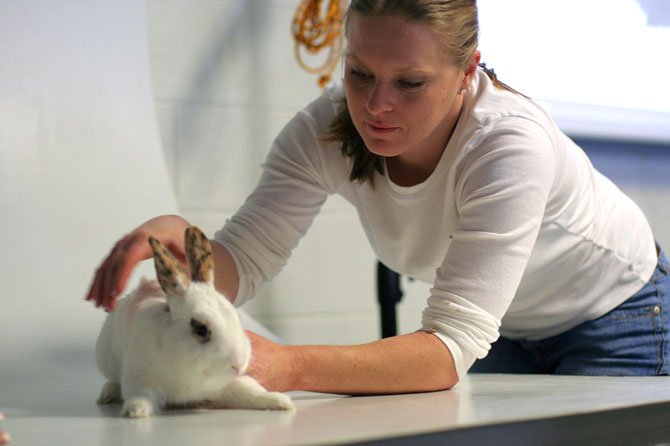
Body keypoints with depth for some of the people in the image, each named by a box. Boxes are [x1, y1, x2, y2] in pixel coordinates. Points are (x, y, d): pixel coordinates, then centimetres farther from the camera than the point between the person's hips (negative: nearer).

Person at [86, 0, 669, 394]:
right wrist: (183, 243, -50)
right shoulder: (327, 129, -25)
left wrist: (291, 367, -59)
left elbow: (453, 345, -45)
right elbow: (243, 259, -26)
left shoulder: (511, 145, -39)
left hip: (611, 312, -4)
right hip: (506, 327, 4)